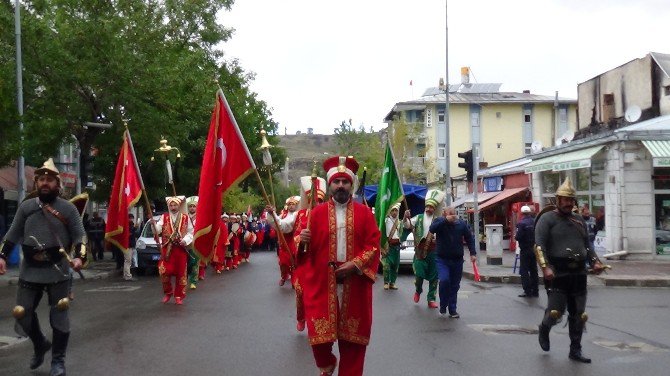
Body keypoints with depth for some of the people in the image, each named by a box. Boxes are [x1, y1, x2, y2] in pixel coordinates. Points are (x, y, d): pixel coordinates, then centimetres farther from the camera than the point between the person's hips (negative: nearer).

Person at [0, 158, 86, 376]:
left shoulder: (68, 208, -1)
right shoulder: (26, 207, 7)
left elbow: (80, 236, -1)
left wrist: (80, 257, -16)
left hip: (58, 272, -3)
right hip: (29, 272, 3)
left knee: (60, 318, 0)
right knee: (22, 314, 7)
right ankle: (40, 345, 34)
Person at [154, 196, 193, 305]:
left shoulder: (185, 218, 6)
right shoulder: (164, 217, 6)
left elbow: (190, 233, 7)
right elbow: (158, 229, -5)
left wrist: (185, 240, -10)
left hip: (181, 249, 0)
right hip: (167, 249, 0)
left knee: (181, 273, 3)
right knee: (164, 271, -11)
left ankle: (179, 296, 16)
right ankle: (168, 292, 13)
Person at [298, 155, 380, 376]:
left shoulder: (364, 213, 6)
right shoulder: (317, 213, 5)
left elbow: (374, 245, -1)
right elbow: (308, 249, 2)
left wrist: (355, 264, -14)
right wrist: (302, 240, -20)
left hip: (355, 285, 0)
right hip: (322, 283, 0)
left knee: (352, 334, 5)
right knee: (319, 333, -1)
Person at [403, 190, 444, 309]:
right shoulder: (419, 218, 4)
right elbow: (408, 225, -9)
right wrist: (406, 218, -28)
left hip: (434, 252, 1)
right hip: (420, 252, -1)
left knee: (433, 276, 4)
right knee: (419, 275, -3)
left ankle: (431, 299, 14)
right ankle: (418, 291, 28)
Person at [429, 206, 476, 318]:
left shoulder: (462, 224, 2)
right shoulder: (439, 221, -3)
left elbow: (470, 238, 7)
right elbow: (432, 229, -23)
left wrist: (473, 253, -3)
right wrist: (446, 220, -29)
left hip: (457, 260, 3)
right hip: (442, 259, -3)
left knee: (454, 286, 6)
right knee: (444, 280, -21)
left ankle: (452, 310, 17)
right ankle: (443, 306, -1)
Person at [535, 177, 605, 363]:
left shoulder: (579, 220, 16)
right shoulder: (547, 219, -4)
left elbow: (587, 244, 22)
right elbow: (539, 245, -13)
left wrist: (595, 262, 6)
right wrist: (545, 267, -24)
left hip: (578, 273, 6)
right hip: (557, 273, -6)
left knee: (578, 315, 7)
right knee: (556, 311, -6)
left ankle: (575, 350, 18)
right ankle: (544, 329, 27)